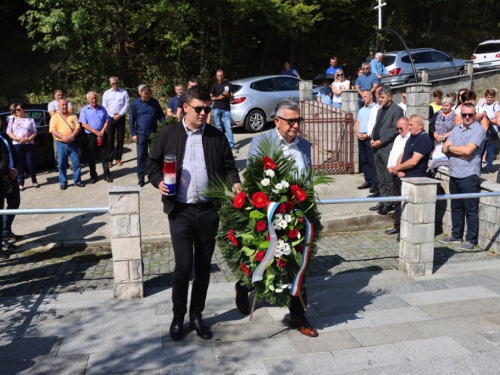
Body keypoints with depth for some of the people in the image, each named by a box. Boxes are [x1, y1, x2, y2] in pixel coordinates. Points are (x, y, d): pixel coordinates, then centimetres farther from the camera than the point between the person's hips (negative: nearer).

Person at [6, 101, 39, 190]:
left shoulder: (30, 120, 10)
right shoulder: (13, 120, 12)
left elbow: (34, 133, 4)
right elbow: (9, 132, 5)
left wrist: (28, 139, -14)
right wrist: (17, 138, -13)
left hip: (29, 145, -1)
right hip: (17, 145, 1)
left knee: (31, 163, -3)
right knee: (19, 164, -1)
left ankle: (34, 181, 14)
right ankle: (20, 183, 4)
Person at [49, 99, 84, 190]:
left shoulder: (73, 116, 11)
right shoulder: (55, 117, 4)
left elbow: (78, 127, 3)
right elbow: (52, 130, -5)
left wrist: (72, 136, -15)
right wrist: (63, 137, -18)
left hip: (73, 143, 2)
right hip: (61, 144, -2)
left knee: (76, 163, 3)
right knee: (62, 164, 2)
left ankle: (77, 181, 12)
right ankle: (63, 182, 11)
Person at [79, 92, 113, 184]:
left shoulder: (102, 109, 8)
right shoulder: (84, 110, 0)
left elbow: (107, 121, 6)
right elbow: (84, 124, -8)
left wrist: (102, 132, -10)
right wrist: (96, 132, -15)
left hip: (102, 135, 2)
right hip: (90, 136, -2)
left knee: (105, 156, 3)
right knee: (91, 157, 5)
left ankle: (107, 175, 11)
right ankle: (93, 176, 15)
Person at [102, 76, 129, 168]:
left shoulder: (124, 92, 6)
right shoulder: (106, 93, 8)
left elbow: (126, 105, -1)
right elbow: (104, 106, 3)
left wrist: (119, 115, -11)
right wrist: (112, 115, -8)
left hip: (121, 118, 0)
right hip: (110, 118, 0)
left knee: (120, 139, 3)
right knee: (110, 139, -3)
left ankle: (118, 158, 10)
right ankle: (109, 159, -1)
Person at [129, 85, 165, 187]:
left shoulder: (155, 102, 0)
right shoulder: (135, 103, -4)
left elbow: (161, 116, 6)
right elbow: (131, 120, -1)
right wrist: (133, 134, -6)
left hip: (153, 133, 1)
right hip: (141, 134, -1)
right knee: (141, 157, 3)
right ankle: (141, 178, 11)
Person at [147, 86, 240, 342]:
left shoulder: (217, 136, 5)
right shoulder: (168, 134, 2)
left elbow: (229, 166, 8)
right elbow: (153, 163, 8)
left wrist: (234, 183, -12)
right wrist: (159, 181, -10)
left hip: (209, 211, 2)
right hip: (180, 211, -2)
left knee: (203, 266, 11)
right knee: (183, 266, -3)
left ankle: (196, 316, 28)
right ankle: (178, 317, 20)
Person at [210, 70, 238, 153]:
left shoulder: (228, 84, 10)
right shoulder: (214, 86, 10)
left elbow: (232, 97, 10)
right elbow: (210, 98, 7)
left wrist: (228, 95, -12)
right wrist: (218, 98, -10)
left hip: (226, 109, -1)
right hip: (217, 109, 1)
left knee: (228, 127, -7)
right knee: (218, 127, 4)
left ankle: (231, 145, -10)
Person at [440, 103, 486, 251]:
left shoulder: (478, 130, -7)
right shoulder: (456, 129, 14)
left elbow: (468, 150, -19)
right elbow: (445, 149, 6)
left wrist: (451, 147, -3)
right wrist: (460, 152, -10)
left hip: (469, 175, -7)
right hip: (454, 174, 7)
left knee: (471, 209, -1)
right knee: (456, 207, 14)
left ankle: (471, 240, 6)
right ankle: (456, 235, 25)